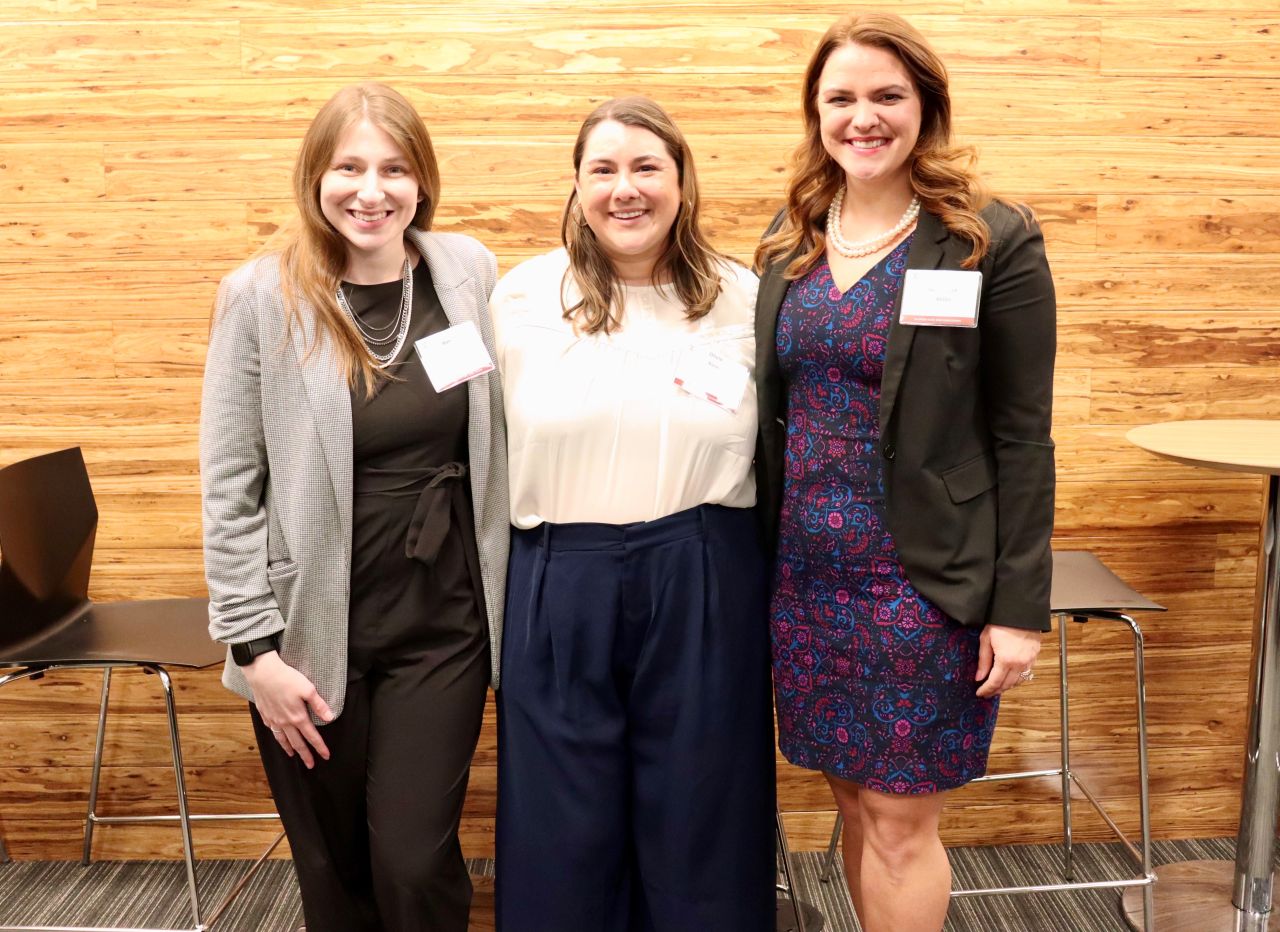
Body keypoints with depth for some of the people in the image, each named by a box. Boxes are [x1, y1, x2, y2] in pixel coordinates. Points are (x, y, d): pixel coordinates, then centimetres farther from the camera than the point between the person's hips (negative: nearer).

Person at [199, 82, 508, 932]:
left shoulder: (469, 271, 0)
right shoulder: (262, 296, -7)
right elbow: (229, 489, -5)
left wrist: (507, 592, 6)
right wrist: (256, 648, -7)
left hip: (443, 624, 1)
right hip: (314, 631, -1)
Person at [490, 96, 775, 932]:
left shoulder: (741, 298, 1)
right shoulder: (522, 298, 1)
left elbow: (774, 446, 8)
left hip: (705, 588, 0)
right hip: (559, 586, 0)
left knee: (697, 813, 13)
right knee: (565, 817, 13)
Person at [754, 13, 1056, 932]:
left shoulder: (995, 242, -7)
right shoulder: (790, 241, 7)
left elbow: (1022, 437, -8)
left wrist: (1020, 606, -11)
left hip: (925, 579, -4)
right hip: (806, 574, 5)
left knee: (900, 820, 4)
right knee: (856, 803, 15)